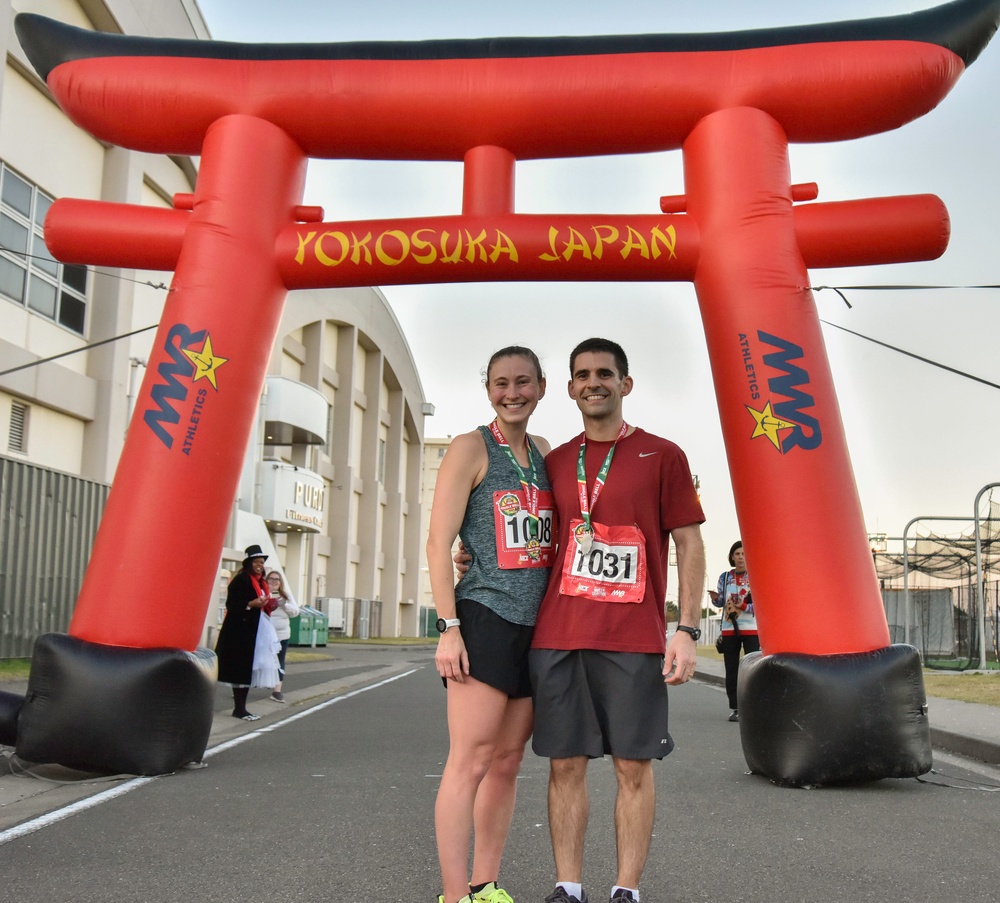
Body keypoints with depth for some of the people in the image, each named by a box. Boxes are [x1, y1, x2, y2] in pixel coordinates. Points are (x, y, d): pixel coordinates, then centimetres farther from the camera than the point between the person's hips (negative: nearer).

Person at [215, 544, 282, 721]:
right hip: (241, 630, -8)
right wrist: (251, 604, -26)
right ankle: (238, 708, -2)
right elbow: (231, 605, -15)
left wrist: (269, 606, 6)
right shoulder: (240, 580, -9)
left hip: (257, 631, 8)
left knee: (249, 669, 7)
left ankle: (241, 707, 12)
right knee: (241, 669, -7)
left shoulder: (261, 582, 17)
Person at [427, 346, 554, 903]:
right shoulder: (471, 448, -3)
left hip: (536, 625, 6)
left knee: (508, 762, 10)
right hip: (485, 620, -6)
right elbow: (439, 542, -7)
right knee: (471, 761, -8)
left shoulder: (546, 455, 15)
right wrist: (449, 627, -14)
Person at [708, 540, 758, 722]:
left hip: (751, 629, -3)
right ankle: (734, 708, 10)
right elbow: (720, 603, 12)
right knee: (731, 670, 4)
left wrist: (743, 607, -21)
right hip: (729, 629, 3)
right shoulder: (724, 577, 8)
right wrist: (715, 598, -11)